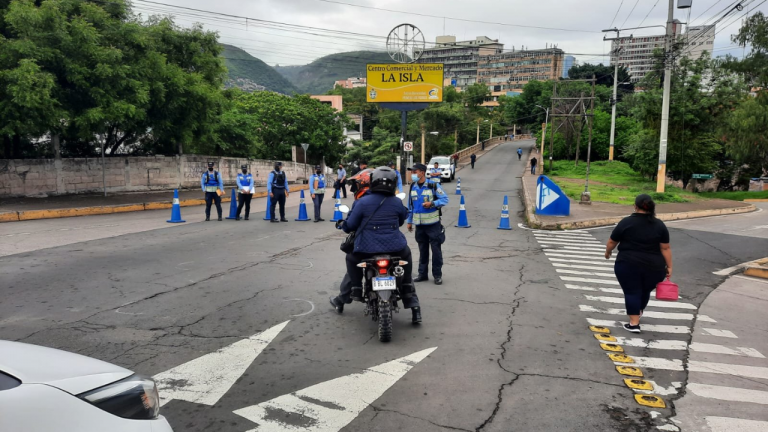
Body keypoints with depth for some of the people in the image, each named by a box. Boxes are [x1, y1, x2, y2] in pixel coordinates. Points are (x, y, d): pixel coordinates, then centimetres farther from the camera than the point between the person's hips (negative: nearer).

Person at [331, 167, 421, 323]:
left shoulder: (363, 202, -7)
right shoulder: (397, 203, 1)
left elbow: (350, 225, 1)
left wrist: (342, 224, 24)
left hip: (368, 248, -1)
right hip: (395, 248, 1)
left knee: (351, 259, 27)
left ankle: (343, 299, 34)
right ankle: (413, 306, 17)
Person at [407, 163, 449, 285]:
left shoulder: (433, 185, -9)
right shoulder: (413, 187, 8)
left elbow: (445, 199, -8)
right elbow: (410, 205, 14)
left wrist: (432, 203, -22)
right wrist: (410, 221, 14)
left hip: (433, 224, -4)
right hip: (419, 224, 5)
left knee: (436, 249, 0)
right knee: (422, 250, 12)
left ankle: (437, 275, 9)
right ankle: (422, 273, 21)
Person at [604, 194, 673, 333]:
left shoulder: (626, 222, -6)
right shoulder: (660, 225, 1)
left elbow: (612, 242, 2)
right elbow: (665, 248, 0)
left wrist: (608, 252, 19)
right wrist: (669, 266, 6)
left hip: (629, 265, -4)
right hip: (653, 267, 4)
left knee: (631, 292, 2)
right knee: (645, 291, 21)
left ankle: (634, 323, -4)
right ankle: (638, 313, 43)